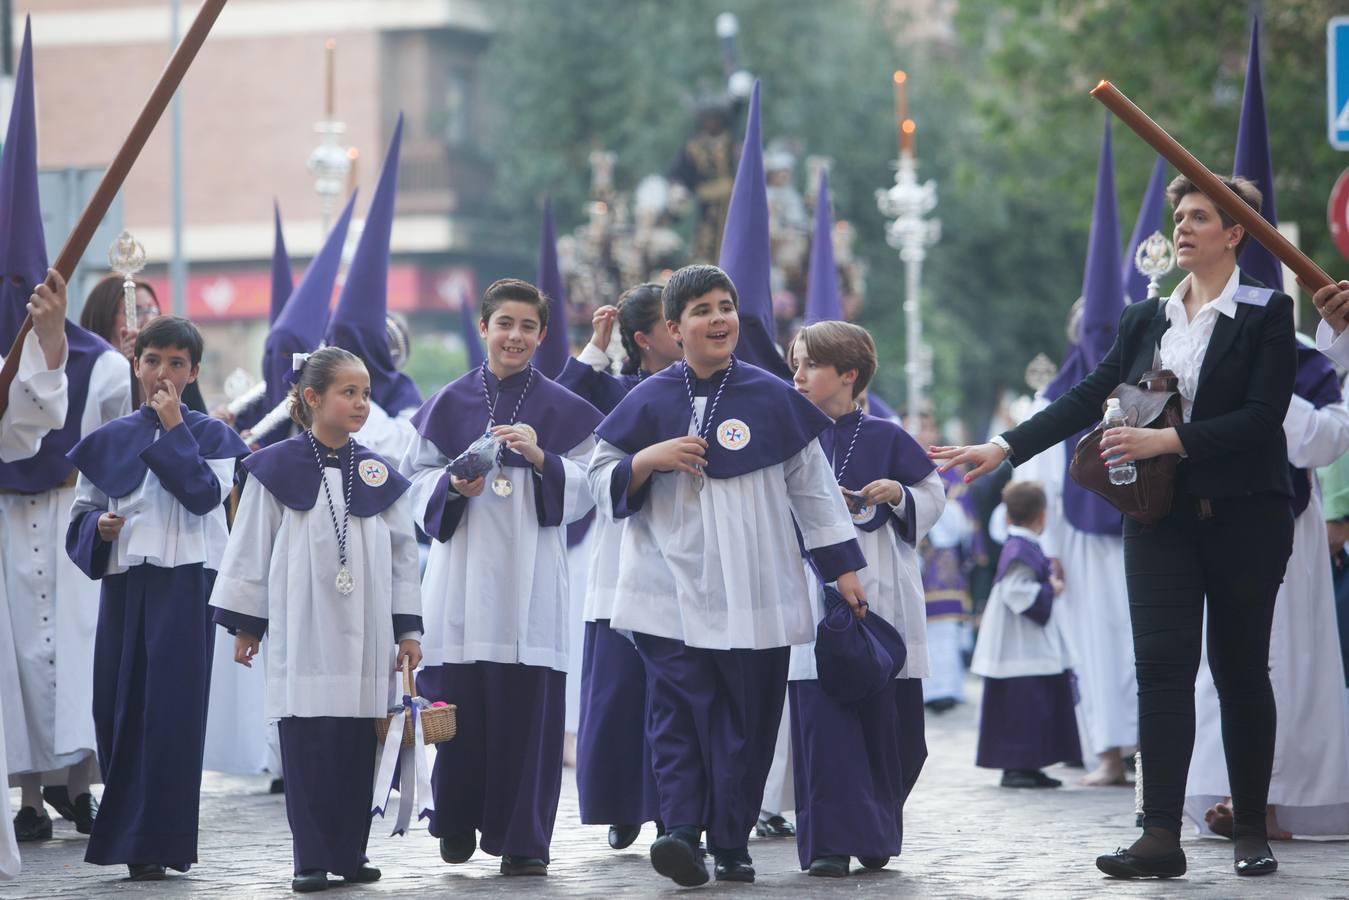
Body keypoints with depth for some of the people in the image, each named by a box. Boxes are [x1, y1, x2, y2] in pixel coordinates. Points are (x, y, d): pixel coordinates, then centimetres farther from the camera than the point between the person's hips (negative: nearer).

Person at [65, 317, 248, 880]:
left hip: (184, 582, -3)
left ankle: (159, 842, -4)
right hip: (124, 580, 3)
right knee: (117, 705, 1)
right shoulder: (110, 440, 12)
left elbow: (205, 494, -11)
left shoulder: (210, 435, 6)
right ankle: (124, 833, 12)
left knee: (172, 708, -6)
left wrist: (173, 429, -8)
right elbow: (81, 510, 16)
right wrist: (98, 526, -6)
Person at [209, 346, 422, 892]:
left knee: (357, 747, 4)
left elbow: (402, 555, 11)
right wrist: (244, 624, 1)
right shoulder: (277, 469, -1)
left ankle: (350, 853, 14)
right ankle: (311, 860, 3)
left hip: (364, 634, 3)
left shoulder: (379, 475, 8)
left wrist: (408, 629, 8)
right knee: (306, 748, -3)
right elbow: (250, 547, 2)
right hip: (301, 631, -3)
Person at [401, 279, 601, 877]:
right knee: (459, 706, 1)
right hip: (463, 577, 1)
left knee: (527, 708, -4)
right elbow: (416, 479, 10)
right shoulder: (450, 404, 9)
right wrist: (452, 486, -10)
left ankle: (521, 839, 4)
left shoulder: (561, 409, 5)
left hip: (531, 580, -1)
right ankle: (457, 823, 21)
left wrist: (542, 458, -14)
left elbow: (585, 490, 1)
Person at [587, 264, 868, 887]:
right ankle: (680, 831, -17)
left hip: (755, 595, 1)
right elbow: (600, 480, 10)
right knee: (677, 709, -12)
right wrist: (649, 459, -10)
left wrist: (844, 568, 9)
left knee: (746, 719, 2)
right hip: (672, 592, -1)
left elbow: (812, 487, 11)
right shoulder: (649, 402, 5)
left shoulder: (772, 399, 5)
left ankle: (731, 842, 10)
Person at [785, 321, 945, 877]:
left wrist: (897, 493, -8)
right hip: (812, 596, 0)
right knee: (822, 719, -9)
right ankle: (830, 842, -8)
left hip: (881, 598, 0)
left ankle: (874, 836, 19)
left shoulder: (885, 439, 4)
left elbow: (933, 495, 11)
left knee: (885, 719, 3)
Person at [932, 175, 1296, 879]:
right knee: (1161, 663, -7)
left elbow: (1261, 418, -13)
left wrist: (1166, 440, -20)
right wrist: (1003, 447, 1)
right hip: (1162, 517, 4)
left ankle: (1251, 833, 14)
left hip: (1244, 516, -4)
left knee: (1240, 667, 3)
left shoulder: (1267, 315, -3)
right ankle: (1161, 838, -11)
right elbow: (1088, 399, 10)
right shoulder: (1145, 320, 12)